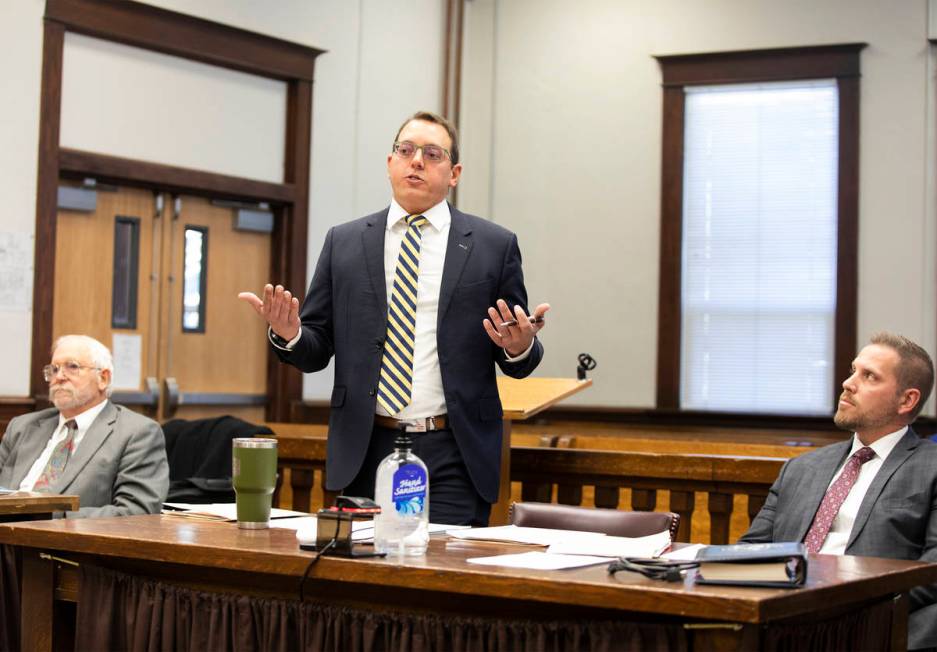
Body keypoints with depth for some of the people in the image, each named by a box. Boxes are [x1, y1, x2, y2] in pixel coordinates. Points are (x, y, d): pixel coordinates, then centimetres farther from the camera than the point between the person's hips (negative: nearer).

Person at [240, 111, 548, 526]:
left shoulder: (494, 245, 5)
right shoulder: (344, 242, 9)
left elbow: (516, 363, 8)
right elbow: (317, 351, 9)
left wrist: (521, 347, -15)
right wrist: (288, 335, -12)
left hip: (453, 459, -1)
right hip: (365, 456, 1)